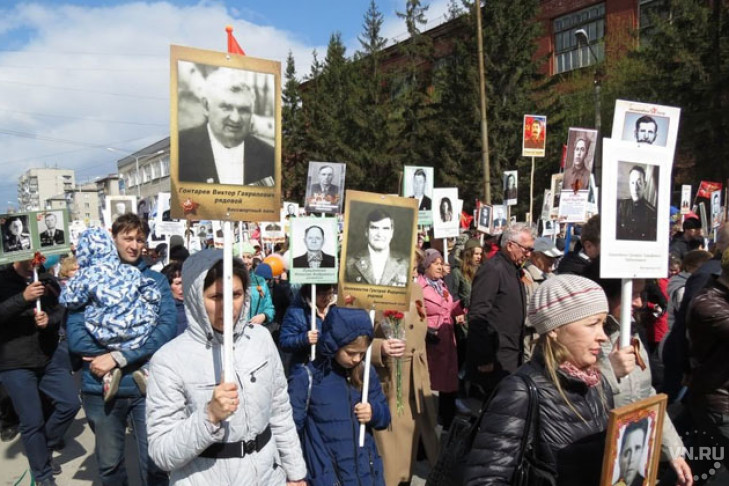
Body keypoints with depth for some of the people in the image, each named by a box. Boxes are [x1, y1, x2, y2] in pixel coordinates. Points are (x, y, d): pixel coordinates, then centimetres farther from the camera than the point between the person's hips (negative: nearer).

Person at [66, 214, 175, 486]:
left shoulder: (156, 280, 2)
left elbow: (167, 328, -11)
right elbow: (75, 336, -9)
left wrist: (119, 357, -20)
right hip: (100, 387, 1)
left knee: (154, 464, 9)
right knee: (109, 464, 18)